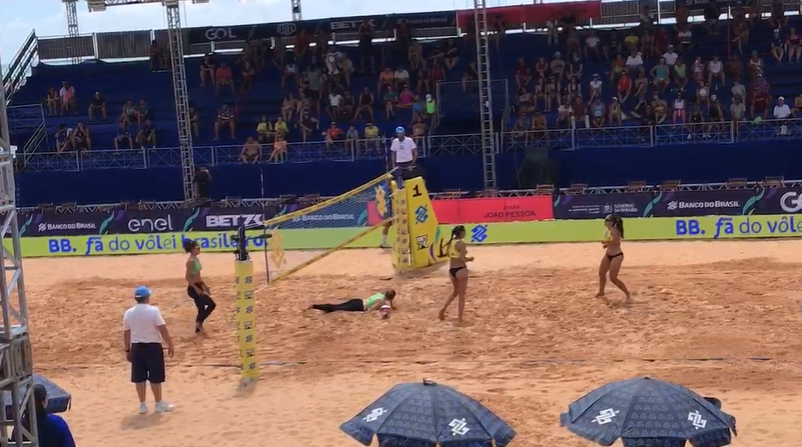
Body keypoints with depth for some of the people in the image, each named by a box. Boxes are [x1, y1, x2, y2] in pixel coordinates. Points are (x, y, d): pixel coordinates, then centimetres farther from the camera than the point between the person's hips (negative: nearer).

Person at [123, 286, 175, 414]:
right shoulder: (153, 310, -13)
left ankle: (142, 405, 14)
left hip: (136, 348, 4)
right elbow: (163, 329, -14)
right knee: (155, 378, 5)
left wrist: (127, 350, 16)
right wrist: (170, 345, -4)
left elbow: (126, 334, 7)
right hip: (153, 347, -4)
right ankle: (159, 404, 13)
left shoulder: (129, 313, 1)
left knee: (139, 378, 9)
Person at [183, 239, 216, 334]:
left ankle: (198, 328, 24)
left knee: (202, 309, 14)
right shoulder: (191, 261, -19)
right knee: (211, 304, -11)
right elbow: (187, 277, -23)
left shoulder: (196, 259, 10)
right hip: (193, 289, -10)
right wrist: (196, 288, -24)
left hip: (198, 287, 10)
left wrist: (204, 285, 22)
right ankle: (199, 323, 1)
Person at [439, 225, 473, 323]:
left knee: (455, 292, 26)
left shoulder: (450, 242, 6)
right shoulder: (462, 243, -17)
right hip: (461, 269, -7)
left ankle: (443, 308, 11)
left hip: (451, 269, 7)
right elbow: (463, 259, -22)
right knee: (462, 295, 5)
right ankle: (459, 317, 7)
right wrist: (469, 259, -2)